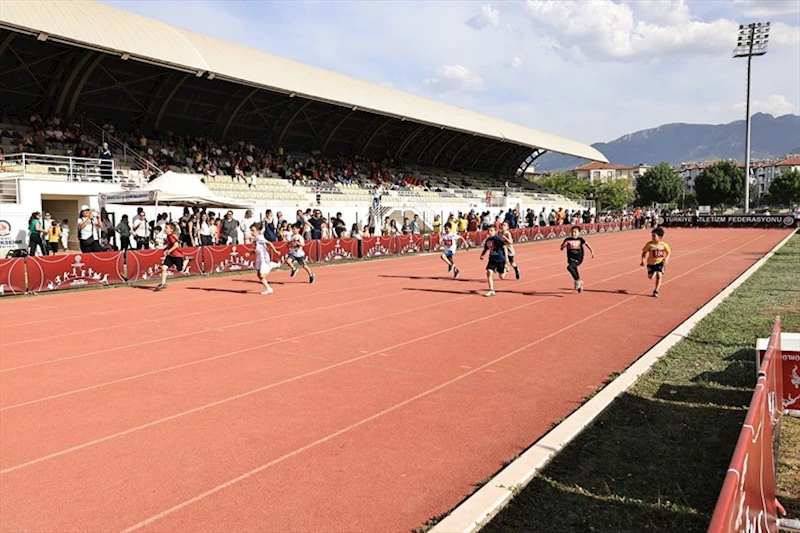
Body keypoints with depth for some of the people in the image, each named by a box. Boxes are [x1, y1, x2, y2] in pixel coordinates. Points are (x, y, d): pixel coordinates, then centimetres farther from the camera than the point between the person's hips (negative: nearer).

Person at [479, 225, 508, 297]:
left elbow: (504, 247, -15)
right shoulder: (487, 240, 3)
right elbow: (485, 249, 14)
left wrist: (506, 257, -18)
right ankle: (491, 290, -3)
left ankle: (505, 268, 43)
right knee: (489, 272, -13)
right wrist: (482, 255, -4)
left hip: (500, 259, -5)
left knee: (502, 277, 7)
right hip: (492, 259, 5)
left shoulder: (498, 238, -17)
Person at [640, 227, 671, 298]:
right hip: (651, 263, 1)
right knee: (650, 277, 11)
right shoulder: (649, 244, -14)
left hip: (660, 262, -1)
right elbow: (644, 252, -6)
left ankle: (656, 291, -2)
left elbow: (669, 252, 5)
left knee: (659, 276, -15)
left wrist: (666, 259, -10)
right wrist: (643, 260, -20)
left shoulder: (664, 244, -11)